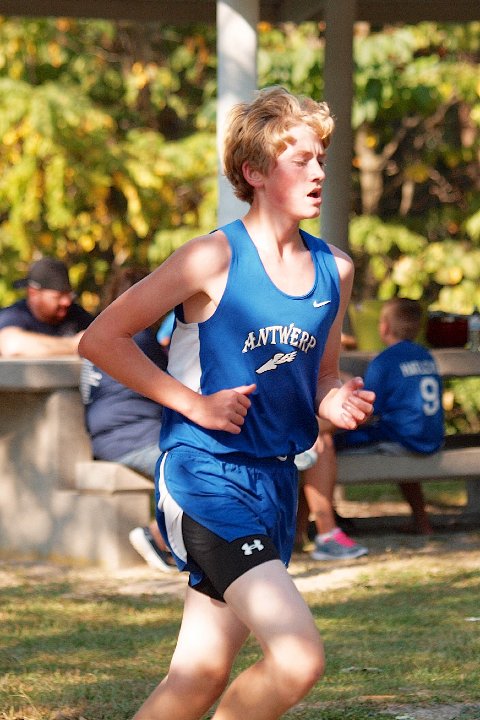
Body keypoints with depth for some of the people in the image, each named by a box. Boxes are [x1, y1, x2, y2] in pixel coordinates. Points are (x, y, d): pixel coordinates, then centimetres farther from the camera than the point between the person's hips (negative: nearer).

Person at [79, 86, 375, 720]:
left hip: (275, 479, 7)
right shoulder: (215, 258, -11)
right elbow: (101, 339, -8)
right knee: (298, 657, -20)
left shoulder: (335, 269, 9)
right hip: (206, 475, -7)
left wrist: (337, 405, 0)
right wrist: (196, 405, -13)